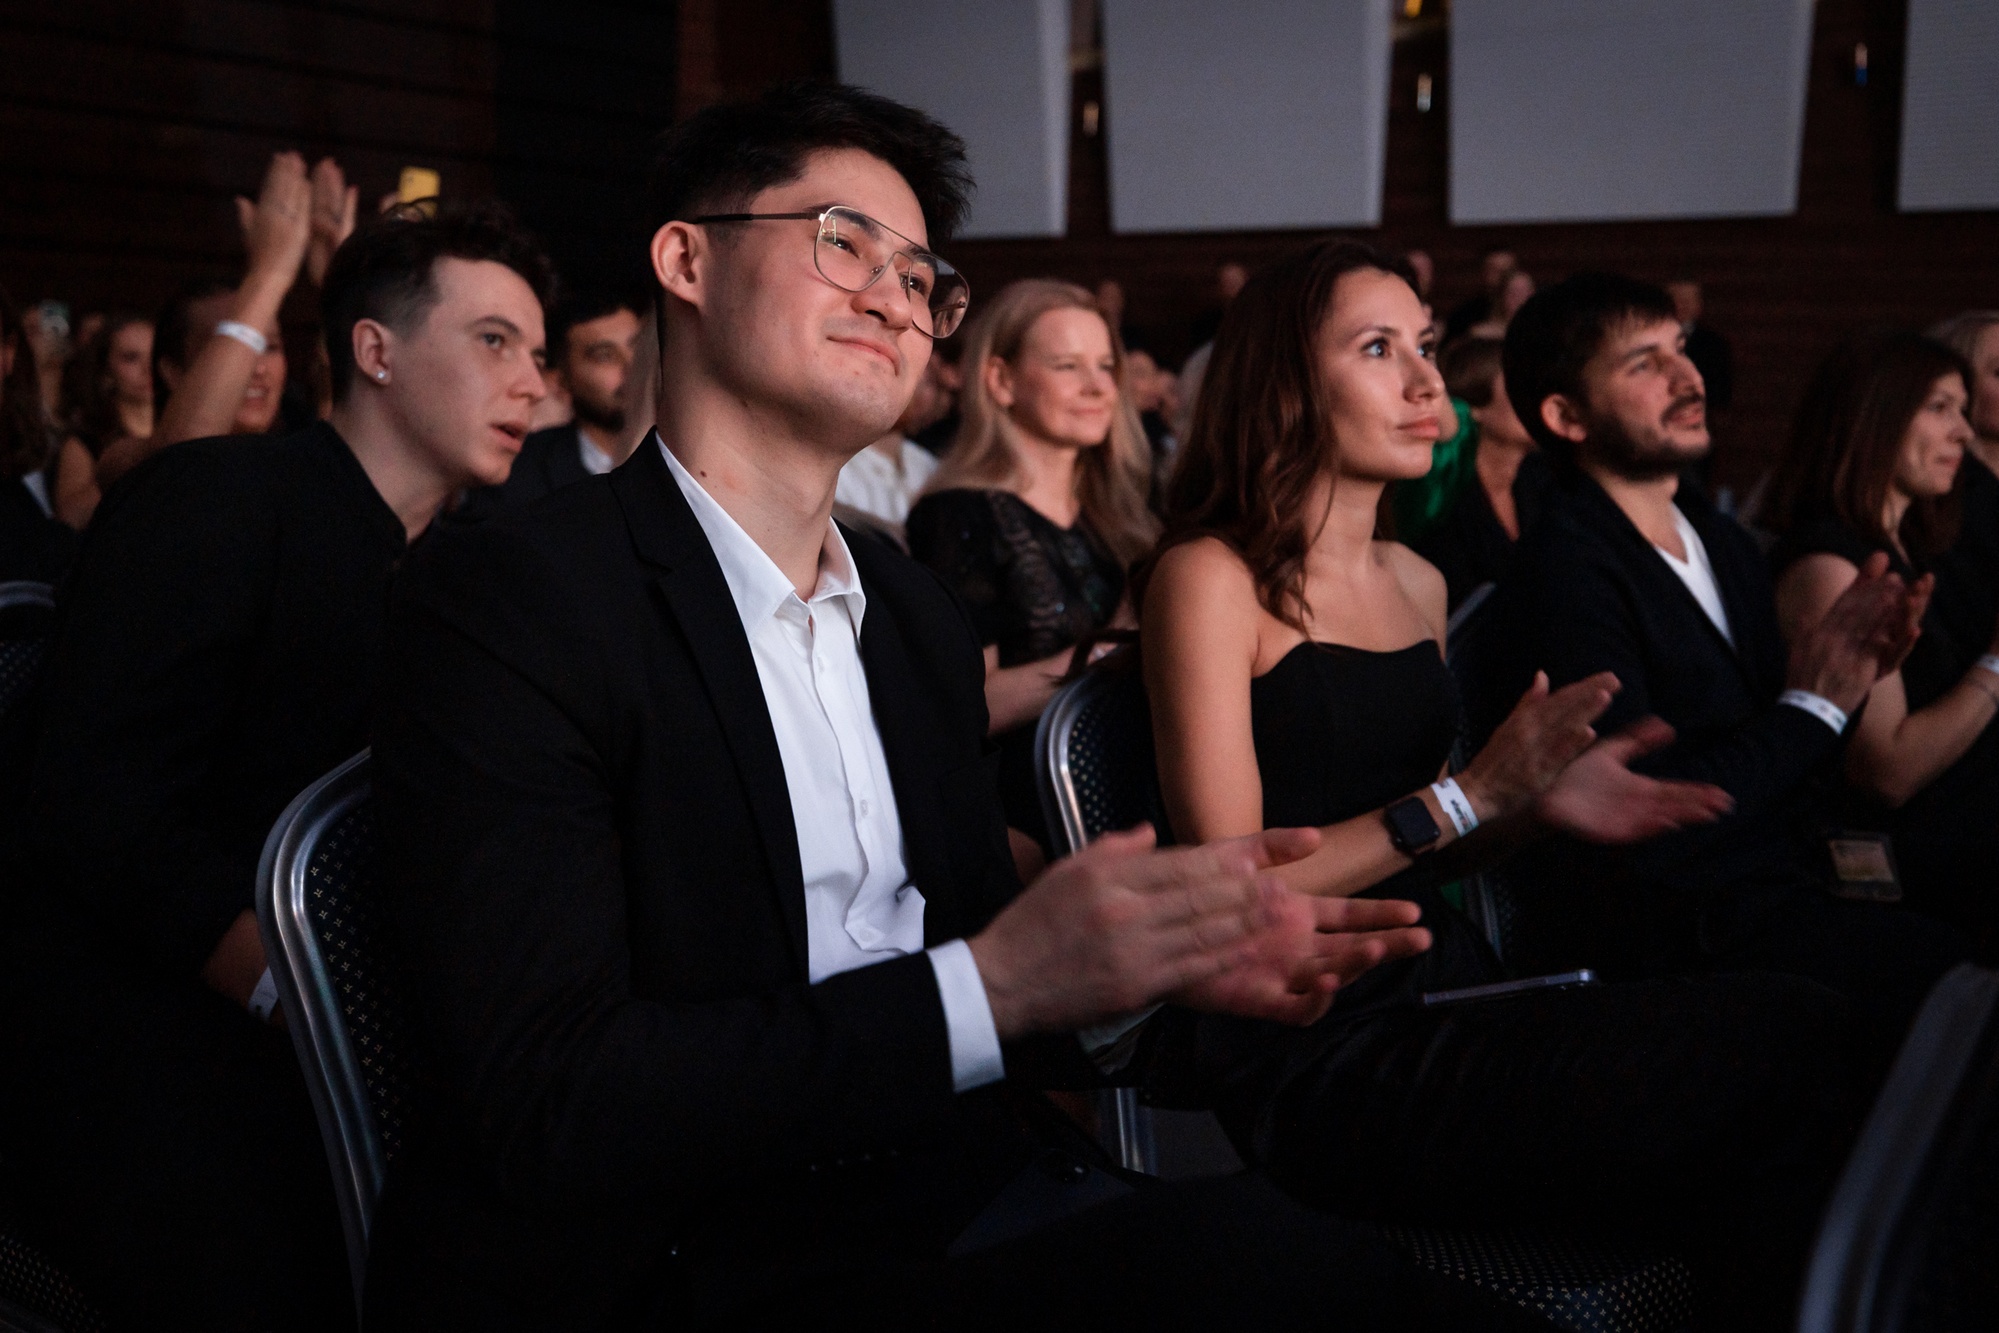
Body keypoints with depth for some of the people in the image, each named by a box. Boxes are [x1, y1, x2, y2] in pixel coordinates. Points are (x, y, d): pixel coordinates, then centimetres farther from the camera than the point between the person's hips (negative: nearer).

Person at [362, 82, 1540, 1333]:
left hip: (978, 1186, 7)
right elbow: (542, 1109, -17)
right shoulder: (506, 602, -9)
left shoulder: (920, 613, 14)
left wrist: (1163, 948, -4)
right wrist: (986, 988, -22)